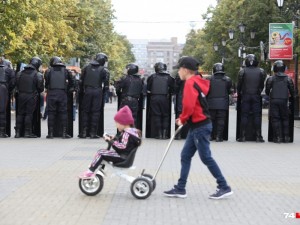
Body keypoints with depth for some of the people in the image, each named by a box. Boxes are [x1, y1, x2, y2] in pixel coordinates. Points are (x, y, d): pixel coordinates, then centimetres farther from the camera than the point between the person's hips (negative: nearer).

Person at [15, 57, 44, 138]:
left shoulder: (20, 73, 6)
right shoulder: (38, 74, -8)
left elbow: (16, 85, 6)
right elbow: (40, 87, -7)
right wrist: (37, 92, 12)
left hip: (21, 95, 4)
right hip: (31, 96, -4)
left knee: (20, 114, 10)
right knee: (29, 114, 1)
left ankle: (18, 132, 11)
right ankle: (27, 132, 2)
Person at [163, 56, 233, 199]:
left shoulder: (190, 83, -15)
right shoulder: (197, 82, 15)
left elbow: (189, 106, -24)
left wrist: (182, 119, -7)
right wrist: (184, 119, 11)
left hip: (200, 126, -10)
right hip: (197, 126, 10)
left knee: (206, 158, -3)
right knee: (185, 156, 11)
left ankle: (224, 188, 4)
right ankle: (180, 189, 15)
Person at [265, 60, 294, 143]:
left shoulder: (270, 79, -1)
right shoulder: (288, 79, 3)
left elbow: (267, 90, 3)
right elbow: (292, 90, 6)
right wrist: (292, 97, 25)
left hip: (274, 101, -1)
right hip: (284, 101, 2)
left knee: (275, 119, 2)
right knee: (285, 118, 11)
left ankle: (278, 137, -3)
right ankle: (286, 137, 9)